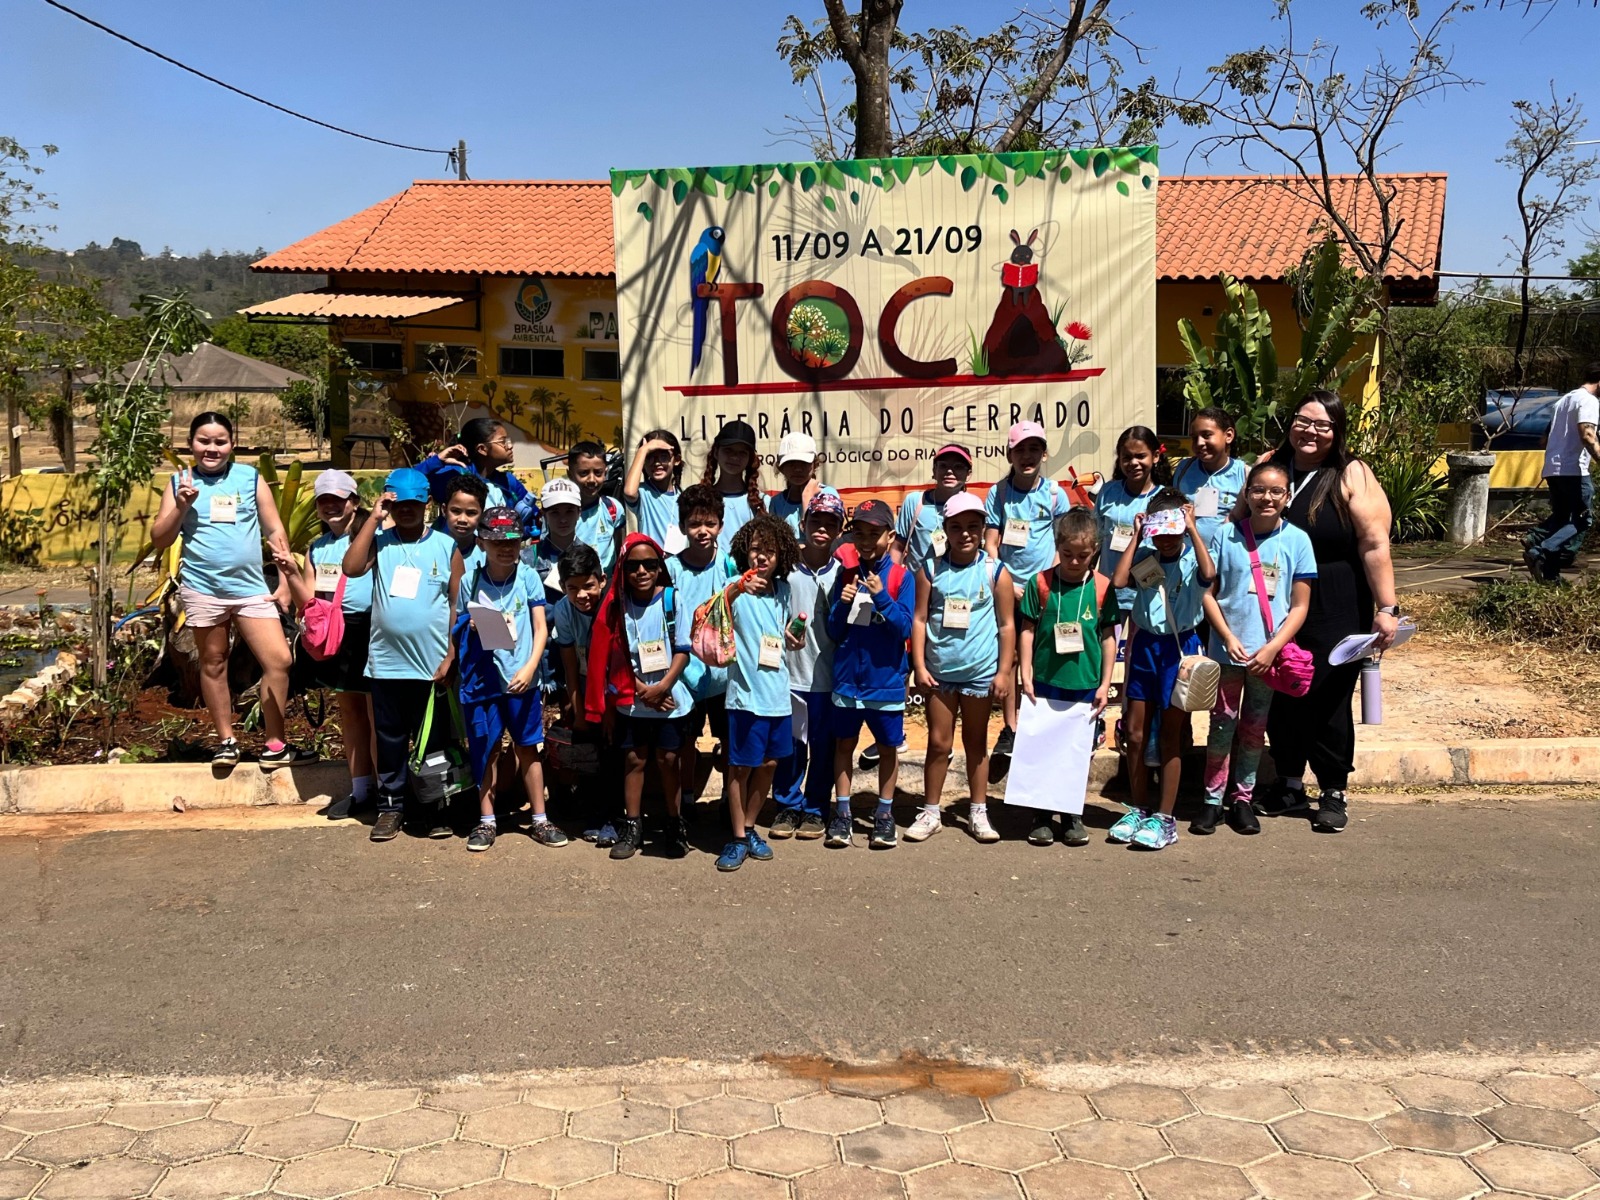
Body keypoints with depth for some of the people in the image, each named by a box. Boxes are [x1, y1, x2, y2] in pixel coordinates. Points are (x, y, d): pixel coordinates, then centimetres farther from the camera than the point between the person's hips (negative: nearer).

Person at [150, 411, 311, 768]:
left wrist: (287, 581, 3)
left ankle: (275, 746, 4)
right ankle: (226, 741, 24)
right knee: (213, 664, 10)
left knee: (280, 660, -6)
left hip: (252, 587, 0)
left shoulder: (251, 478, 5)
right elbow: (159, 539, 5)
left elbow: (275, 531, 8)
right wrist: (181, 505, -10)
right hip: (203, 588, 0)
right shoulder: (180, 482, 5)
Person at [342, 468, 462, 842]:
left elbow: (457, 604, 3)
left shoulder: (446, 545, 2)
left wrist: (451, 655, -3)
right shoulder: (379, 541, 4)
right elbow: (352, 568, -15)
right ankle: (390, 806, 21)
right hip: (386, 662, 1)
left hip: (432, 665, -1)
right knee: (389, 739, 10)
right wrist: (374, 517, -11)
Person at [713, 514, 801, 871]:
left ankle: (750, 828, 27)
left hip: (778, 691, 6)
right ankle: (738, 838, 13)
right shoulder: (739, 590, -10)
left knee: (769, 763, 12)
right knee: (741, 766, 2)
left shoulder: (782, 590, 8)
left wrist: (792, 640, 1)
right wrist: (735, 589, -47)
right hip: (746, 692, -6)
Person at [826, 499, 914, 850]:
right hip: (847, 676, 2)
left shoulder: (900, 576, -7)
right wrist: (842, 604, -17)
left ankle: (884, 815, 23)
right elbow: (834, 631, 2)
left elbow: (905, 627, -13)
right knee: (844, 743, 10)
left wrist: (881, 596, -24)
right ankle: (841, 814, 20)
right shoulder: (847, 574, 1)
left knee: (888, 746, 10)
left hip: (886, 677, -2)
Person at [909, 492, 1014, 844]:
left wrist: (1004, 672, -5)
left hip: (980, 672, 0)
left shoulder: (995, 572, -2)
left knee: (976, 743, 12)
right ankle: (930, 813, 17)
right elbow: (919, 619, 0)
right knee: (938, 743, 7)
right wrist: (919, 665, -6)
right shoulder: (931, 570, 0)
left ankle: (978, 813, 21)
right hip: (939, 670, 1)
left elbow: (1007, 625, -1)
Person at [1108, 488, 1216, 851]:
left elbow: (1208, 574, -28)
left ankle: (1165, 818, 10)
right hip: (1145, 644, 4)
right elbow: (1118, 581, -14)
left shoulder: (1191, 559, -6)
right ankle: (1138, 809, 22)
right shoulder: (1144, 557, 2)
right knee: (1135, 732, 8)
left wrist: (1192, 530, -21)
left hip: (1179, 647, -4)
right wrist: (1135, 536, -8)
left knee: (1170, 733, 3)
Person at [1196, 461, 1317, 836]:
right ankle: (1213, 799, 13)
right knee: (1223, 723, 3)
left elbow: (1300, 606, -1)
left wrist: (1272, 648, -11)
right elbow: (1208, 592, -1)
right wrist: (1228, 637, -13)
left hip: (1270, 653, 1)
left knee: (1254, 727, 12)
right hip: (1228, 648, -1)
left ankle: (1243, 798, 23)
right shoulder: (1226, 535, -3)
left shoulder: (1297, 540, -2)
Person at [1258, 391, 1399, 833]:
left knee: (1329, 701, 3)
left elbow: (1374, 544, -13)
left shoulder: (1352, 476, -8)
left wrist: (1387, 609, -18)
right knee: (1280, 697, 10)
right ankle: (1288, 784, 27)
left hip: (1335, 613, -4)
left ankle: (1334, 792, 19)